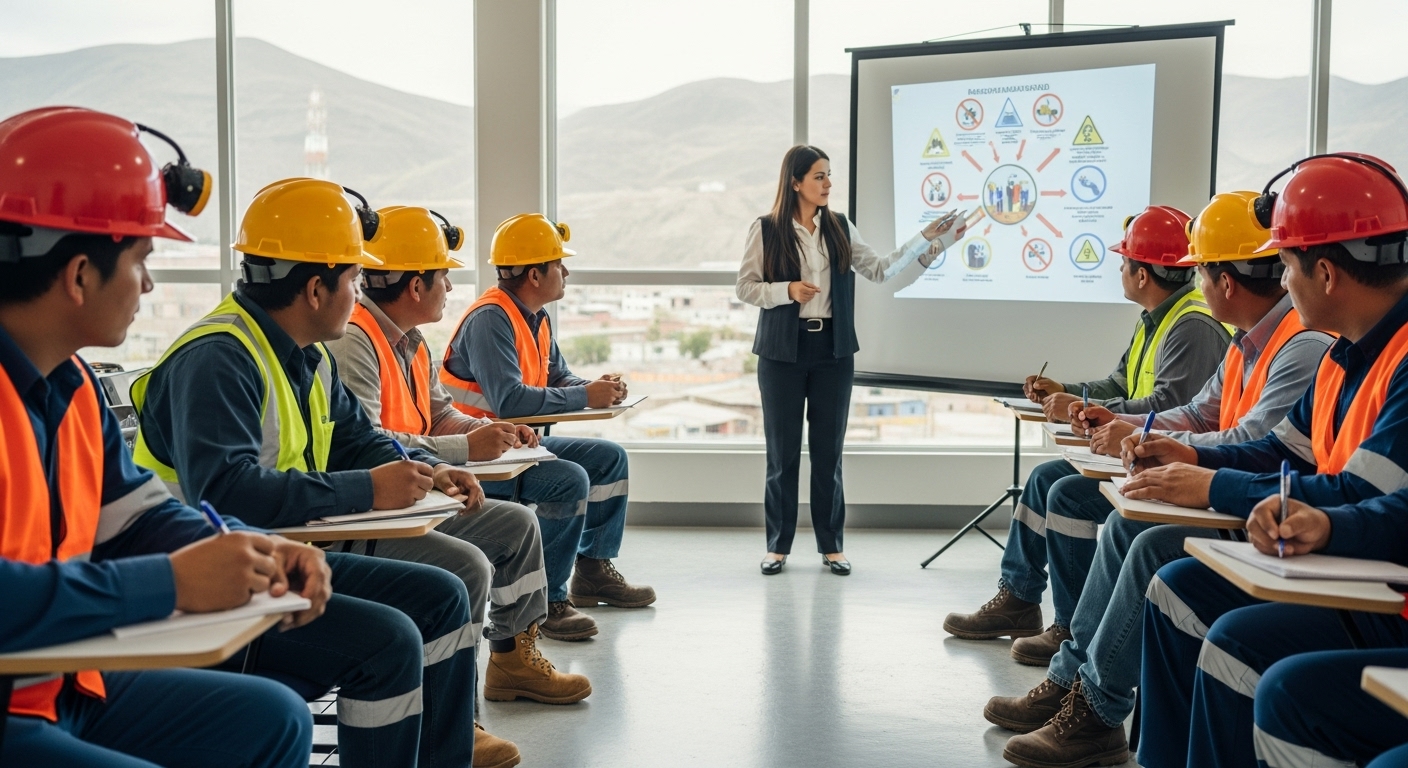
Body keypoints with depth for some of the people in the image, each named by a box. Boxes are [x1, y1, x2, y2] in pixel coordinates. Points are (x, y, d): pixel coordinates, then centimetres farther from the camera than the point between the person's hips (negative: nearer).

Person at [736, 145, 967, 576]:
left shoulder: (840, 229, 7)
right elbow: (745, 288, -2)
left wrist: (927, 241, -2)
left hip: (833, 350, 3)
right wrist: (787, 291, -18)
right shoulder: (765, 230, -2)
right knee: (783, 451, 3)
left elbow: (880, 270, 5)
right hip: (783, 351, -2)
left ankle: (832, 546, 14)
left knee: (829, 451, 6)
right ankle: (778, 546, 14)